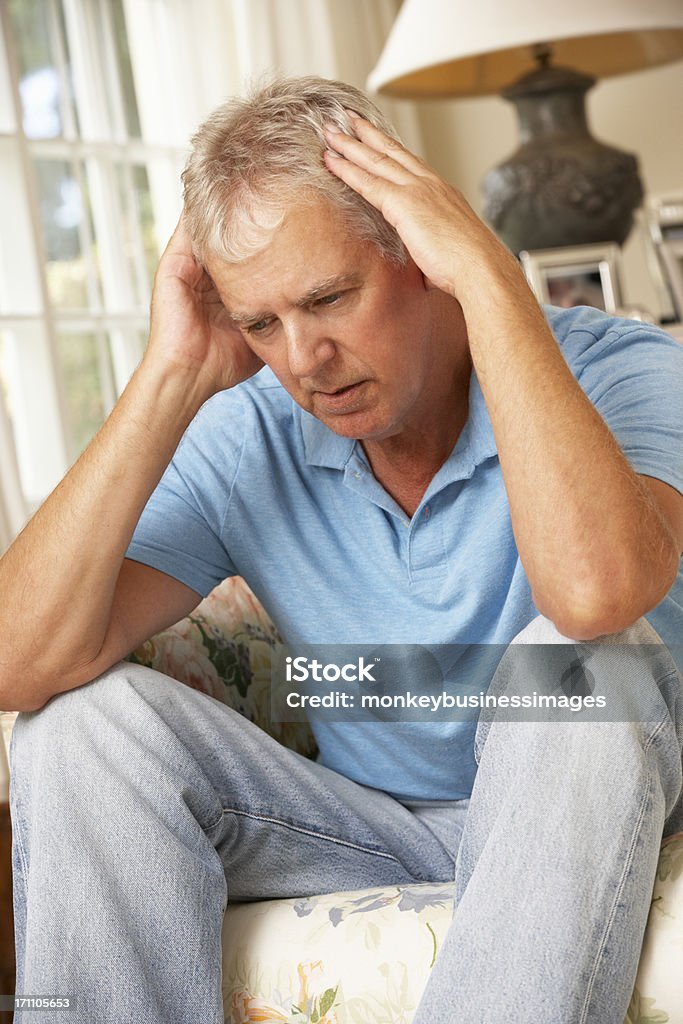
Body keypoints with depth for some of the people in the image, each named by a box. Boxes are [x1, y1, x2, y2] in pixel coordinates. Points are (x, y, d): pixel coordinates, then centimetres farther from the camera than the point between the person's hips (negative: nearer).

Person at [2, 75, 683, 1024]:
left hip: (585, 817, -2)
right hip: (372, 827, 3)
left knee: (579, 655, -35)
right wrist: (172, 374, -23)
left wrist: (488, 273, -33)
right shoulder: (242, 440, -9)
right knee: (83, 716, -16)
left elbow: (595, 590, -42)